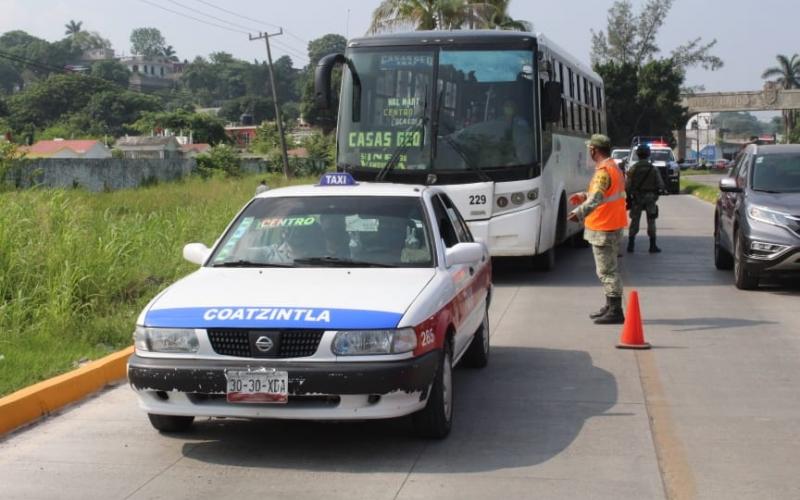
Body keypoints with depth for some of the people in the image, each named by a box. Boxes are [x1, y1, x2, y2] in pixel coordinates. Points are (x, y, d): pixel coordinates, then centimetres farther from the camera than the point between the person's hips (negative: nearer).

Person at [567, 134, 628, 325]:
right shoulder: (614, 167, 13)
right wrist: (584, 196, 33)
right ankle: (610, 307, 30)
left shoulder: (603, 171, -20)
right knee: (609, 268, 19)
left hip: (603, 228, -10)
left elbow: (597, 198, -35)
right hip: (614, 224, 10)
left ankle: (616, 312, -4)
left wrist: (580, 212, -48)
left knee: (607, 270, -6)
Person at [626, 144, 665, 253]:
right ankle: (652, 246, 7)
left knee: (634, 222, 8)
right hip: (650, 199, 0)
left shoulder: (633, 169, -6)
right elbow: (660, 185, -6)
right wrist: (657, 191, 15)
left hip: (636, 199, 0)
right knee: (651, 222, 6)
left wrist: (629, 197, 3)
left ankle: (630, 245, 6)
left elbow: (627, 185, -9)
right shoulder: (653, 169, -5)